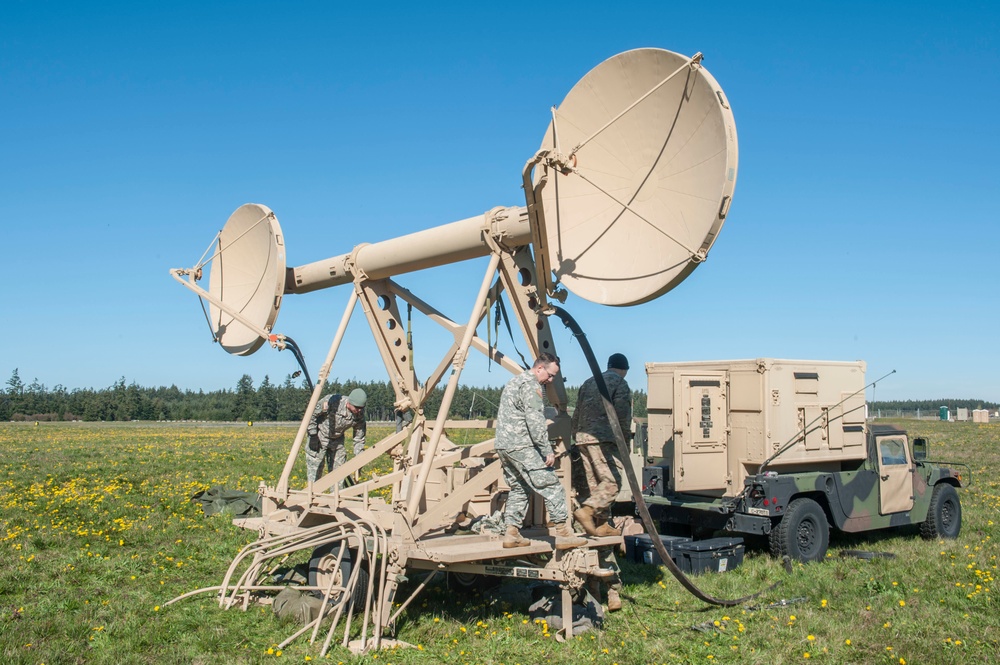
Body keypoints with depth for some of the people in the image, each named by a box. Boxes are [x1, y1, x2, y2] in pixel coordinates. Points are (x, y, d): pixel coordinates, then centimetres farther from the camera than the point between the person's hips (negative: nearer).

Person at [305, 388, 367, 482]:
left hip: (337, 440, 4)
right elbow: (311, 414, -20)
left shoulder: (359, 415, -17)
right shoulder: (332, 402, -32)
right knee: (315, 470, -5)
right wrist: (313, 436, -19)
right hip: (319, 437, -4)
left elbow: (359, 438, -6)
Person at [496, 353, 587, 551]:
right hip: (522, 446, -10)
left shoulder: (513, 382, 22)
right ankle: (564, 534, -8)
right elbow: (535, 422, -18)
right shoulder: (531, 386, -10)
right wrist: (548, 451, -16)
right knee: (552, 488, -7)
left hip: (503, 445, 10)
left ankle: (511, 534, 12)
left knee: (518, 490, 15)